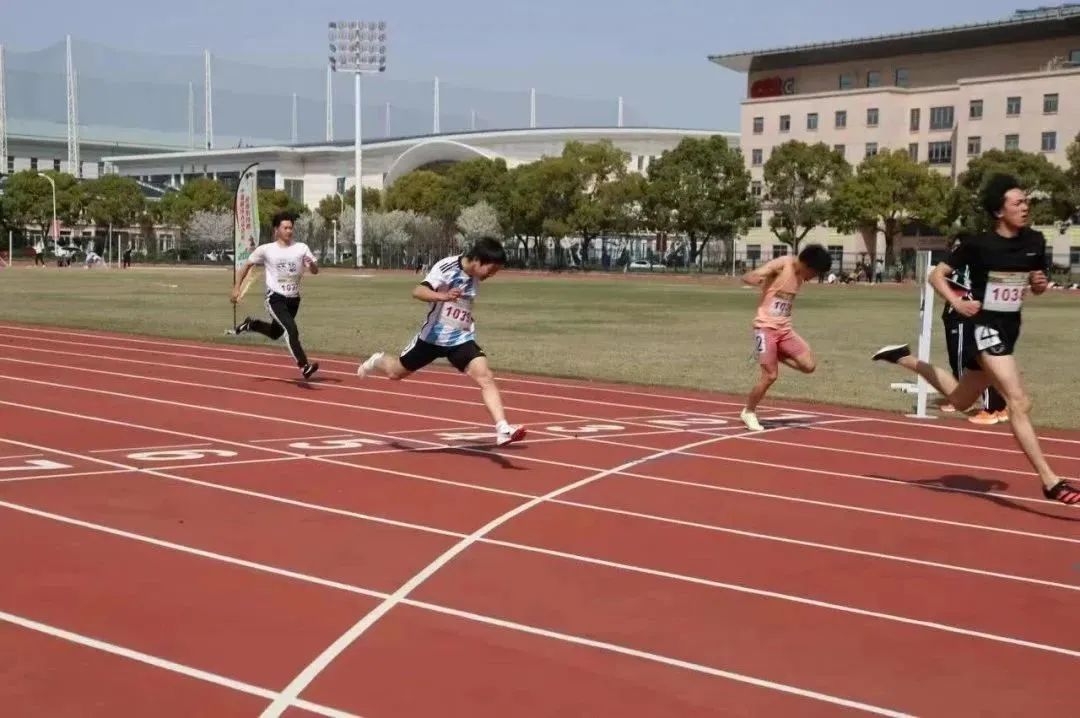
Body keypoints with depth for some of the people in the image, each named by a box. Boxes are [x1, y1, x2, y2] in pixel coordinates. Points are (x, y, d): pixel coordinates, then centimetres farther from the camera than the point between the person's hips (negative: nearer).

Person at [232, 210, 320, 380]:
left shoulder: (301, 248, 0)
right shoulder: (266, 250, -4)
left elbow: (315, 271, -4)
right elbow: (247, 265, 7)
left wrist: (311, 264, -28)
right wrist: (236, 288, 1)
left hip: (293, 299, 4)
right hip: (275, 298, -4)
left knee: (275, 333, 20)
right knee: (291, 329, -24)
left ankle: (250, 324, 48)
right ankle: (304, 366, -25)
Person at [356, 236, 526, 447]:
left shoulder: (475, 276, -2)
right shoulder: (447, 267, -22)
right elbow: (418, 291, -35)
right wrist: (442, 297, -52)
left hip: (461, 339, 3)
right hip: (434, 336, -3)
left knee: (486, 377, -19)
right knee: (396, 372, 16)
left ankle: (503, 429, -26)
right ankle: (378, 361, 52)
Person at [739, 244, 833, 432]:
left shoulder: (800, 275, 7)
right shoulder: (781, 264, -14)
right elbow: (746, 277, -20)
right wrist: (755, 279, -42)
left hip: (785, 329, 7)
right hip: (766, 327, -7)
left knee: (809, 365, -8)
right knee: (770, 376, -8)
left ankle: (778, 355, 17)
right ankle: (748, 412, 12)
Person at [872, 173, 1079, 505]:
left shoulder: (1035, 241, 1)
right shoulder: (979, 244, -14)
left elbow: (1037, 287, 15)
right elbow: (936, 275, -8)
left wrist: (1041, 283, -8)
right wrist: (957, 302, -23)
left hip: (1009, 327, 7)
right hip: (984, 327, -7)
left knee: (960, 399, 22)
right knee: (1019, 402, -19)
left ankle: (904, 358, 39)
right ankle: (1050, 481, -19)